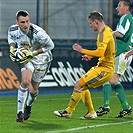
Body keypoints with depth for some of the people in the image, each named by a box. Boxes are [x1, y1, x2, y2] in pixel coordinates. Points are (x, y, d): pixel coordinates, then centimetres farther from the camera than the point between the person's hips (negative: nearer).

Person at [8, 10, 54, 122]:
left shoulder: (38, 33, -34)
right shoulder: (13, 30, -19)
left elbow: (50, 45, -20)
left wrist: (33, 53, -27)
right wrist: (12, 48, -11)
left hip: (41, 59, -2)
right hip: (26, 58, 2)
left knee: (33, 90, 7)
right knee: (25, 82, -25)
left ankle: (29, 106, 43)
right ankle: (20, 112, -14)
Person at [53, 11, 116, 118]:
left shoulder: (104, 33, -18)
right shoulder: (107, 30, 14)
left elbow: (100, 53, -28)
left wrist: (82, 50, -19)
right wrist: (90, 56, 14)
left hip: (105, 69, -11)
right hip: (102, 66, 11)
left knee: (78, 85, -12)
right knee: (83, 86, 20)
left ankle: (68, 111, -2)